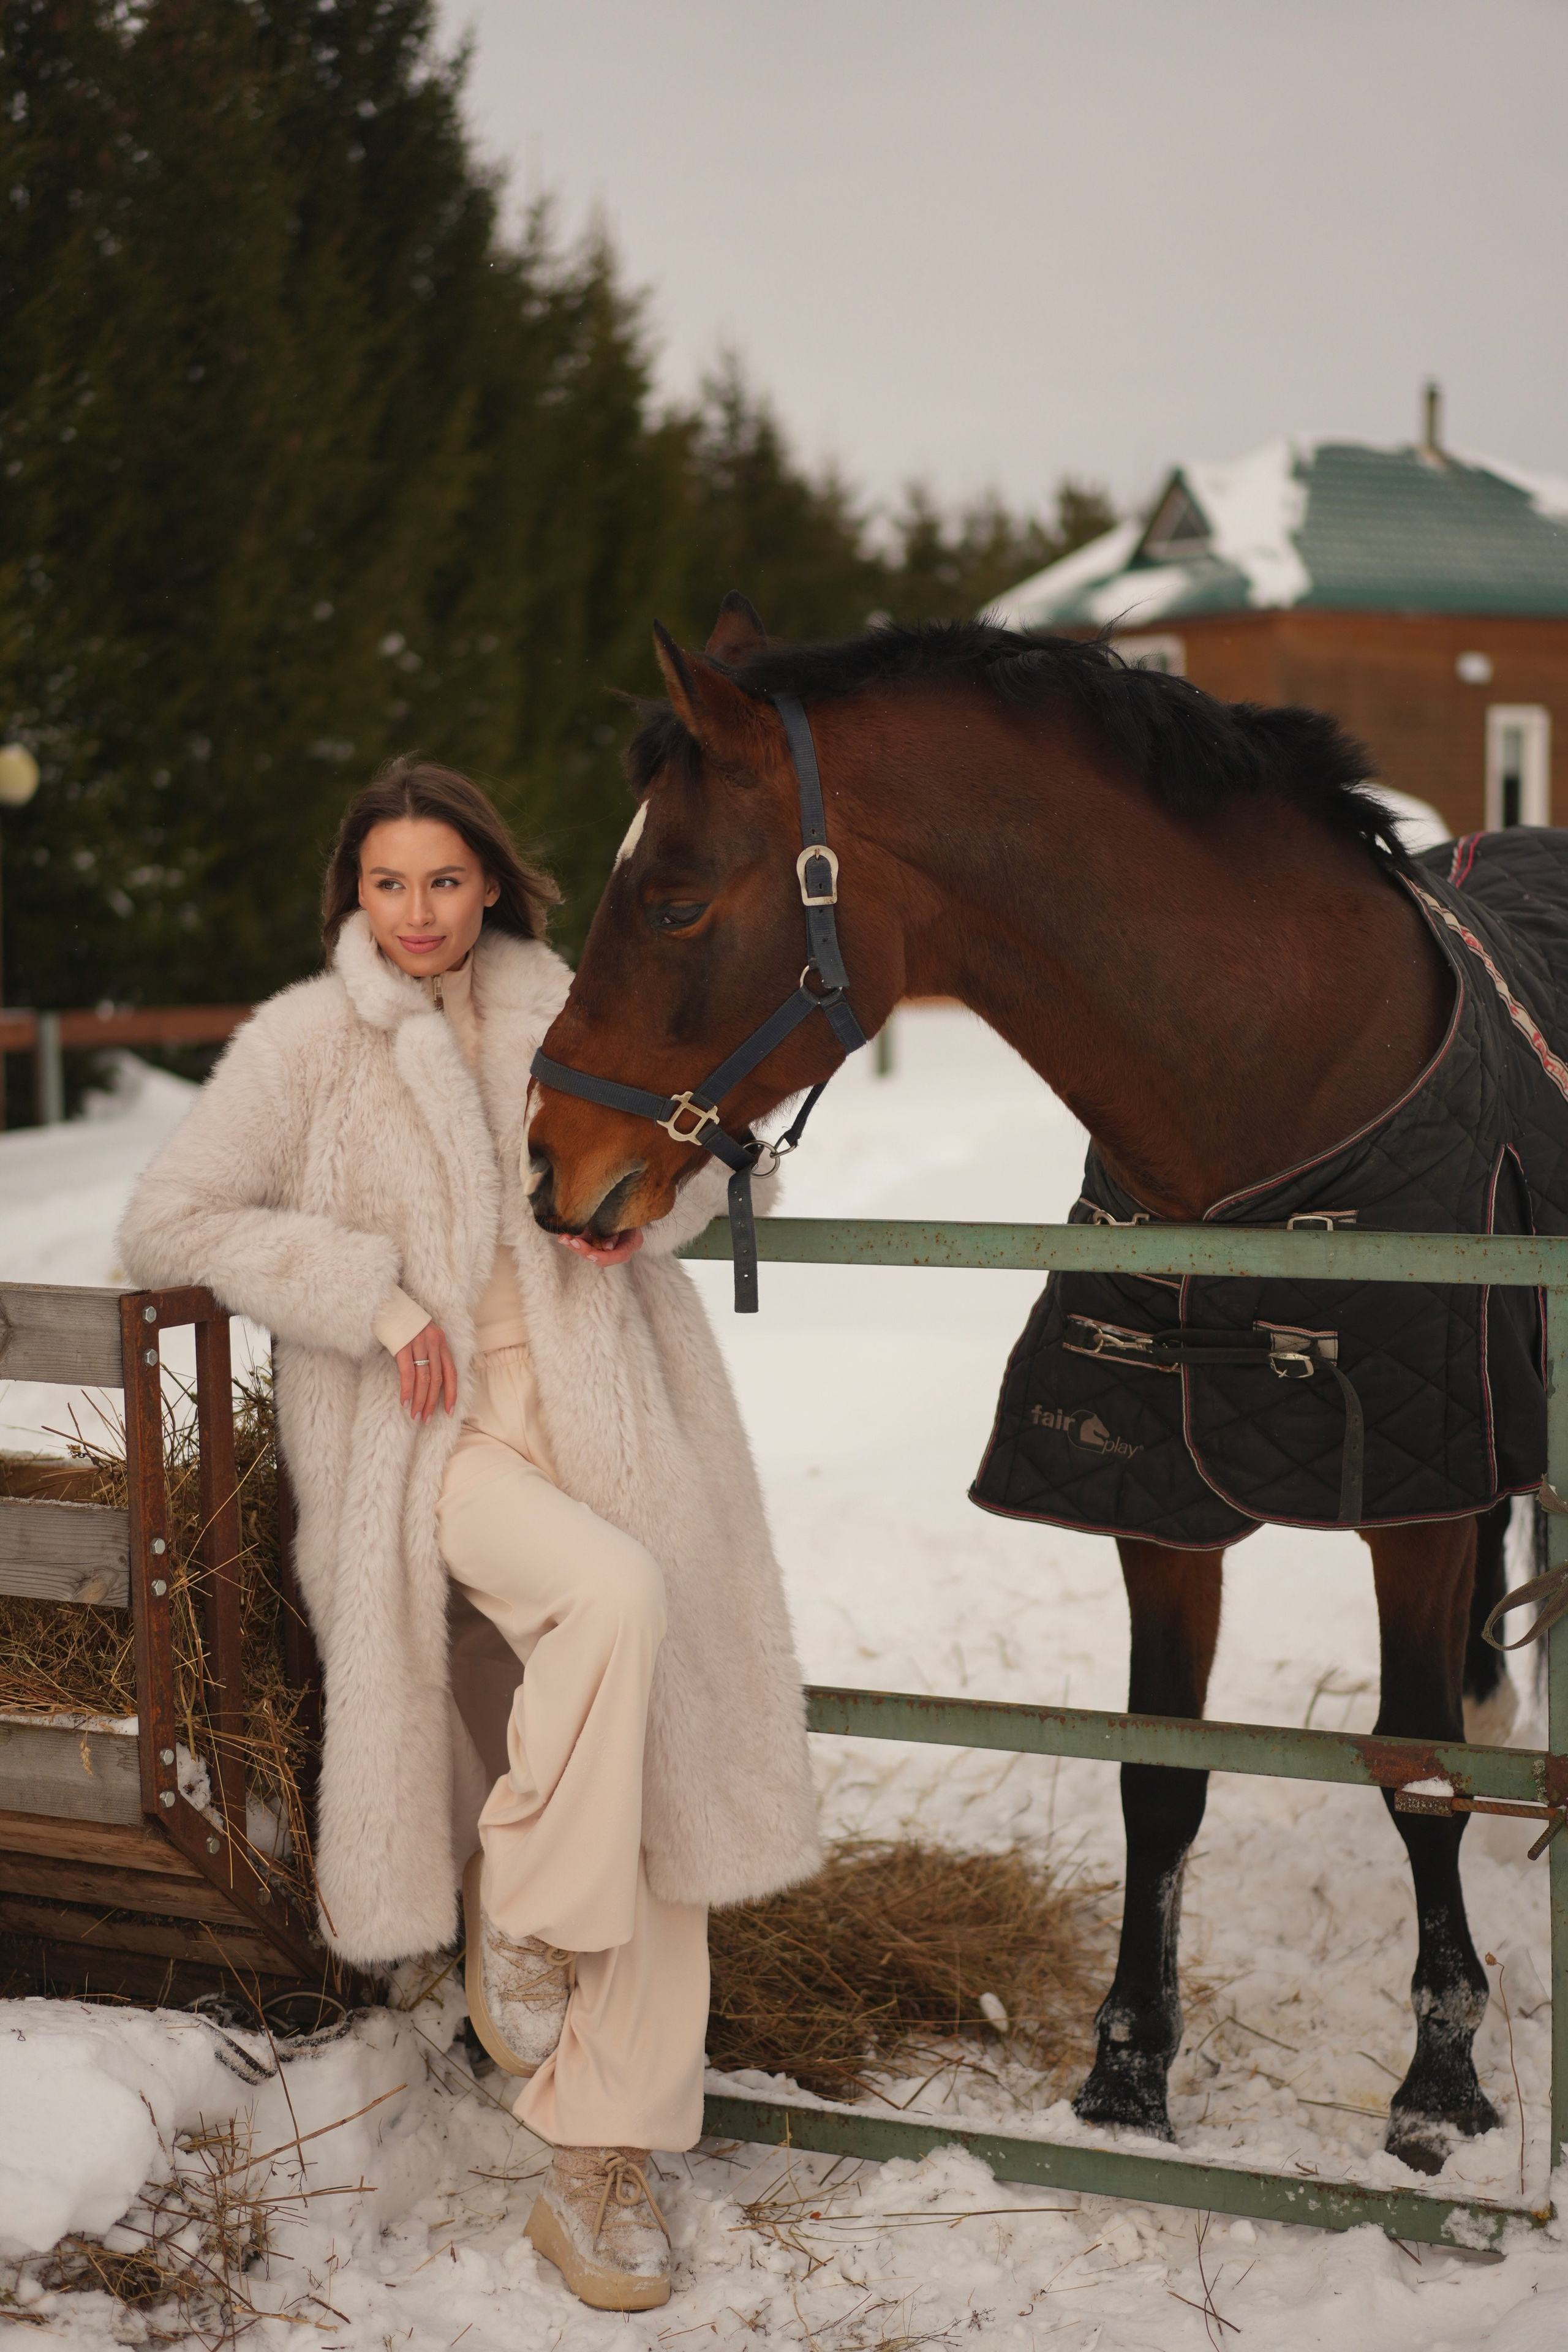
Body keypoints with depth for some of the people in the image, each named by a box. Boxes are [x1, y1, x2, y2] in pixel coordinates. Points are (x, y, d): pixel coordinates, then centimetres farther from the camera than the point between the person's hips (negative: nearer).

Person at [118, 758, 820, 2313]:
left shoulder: (560, 1014, 10)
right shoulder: (304, 1043, 0)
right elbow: (168, 1225, -2)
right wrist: (373, 1298, -11)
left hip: (607, 1419, 4)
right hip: (438, 1435, -4)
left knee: (659, 1772, -2)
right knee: (615, 1595, -34)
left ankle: (600, 2164, 7)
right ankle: (526, 1925, -9)